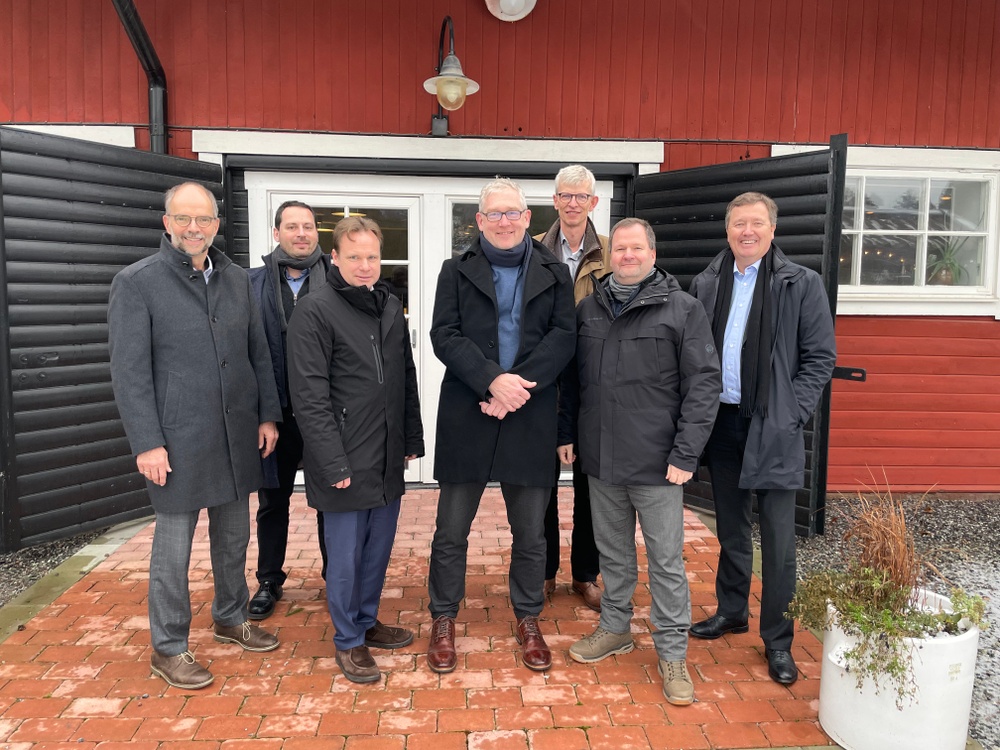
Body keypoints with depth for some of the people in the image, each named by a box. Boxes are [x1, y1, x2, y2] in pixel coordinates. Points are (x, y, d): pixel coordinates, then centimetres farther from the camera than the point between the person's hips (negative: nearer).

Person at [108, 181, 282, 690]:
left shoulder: (237, 279, 8)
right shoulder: (136, 282, -6)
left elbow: (258, 353, 12)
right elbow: (129, 372, -10)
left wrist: (268, 415, 7)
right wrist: (146, 443, -14)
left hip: (237, 435, 5)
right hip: (178, 440, -5)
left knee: (234, 534, 17)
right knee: (174, 545, 5)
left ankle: (231, 619, 37)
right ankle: (168, 648, 22)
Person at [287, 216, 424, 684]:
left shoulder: (390, 307, 10)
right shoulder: (314, 311, -11)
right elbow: (310, 397, -15)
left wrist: (412, 440, 13)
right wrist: (334, 464, -18)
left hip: (388, 459, 7)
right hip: (345, 461, -6)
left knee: (379, 547, 17)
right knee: (346, 555, 5)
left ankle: (367, 621, 36)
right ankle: (348, 640, 23)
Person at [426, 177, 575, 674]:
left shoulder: (554, 274, 8)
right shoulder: (457, 272, 7)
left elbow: (563, 337, -2)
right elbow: (444, 335, -4)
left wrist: (519, 384, -16)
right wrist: (493, 380, -18)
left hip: (530, 418, 1)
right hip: (466, 415, 0)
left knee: (530, 531, 11)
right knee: (451, 530, 7)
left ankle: (528, 621, 30)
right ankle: (444, 620, 25)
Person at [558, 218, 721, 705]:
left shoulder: (682, 309, -5)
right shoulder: (589, 309, 10)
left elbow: (704, 384, -9)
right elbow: (573, 379, 16)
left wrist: (685, 454, -13)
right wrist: (567, 433, 10)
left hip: (656, 462, -4)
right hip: (601, 460, 4)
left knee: (666, 560, 5)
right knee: (612, 552, 18)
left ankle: (672, 653, 20)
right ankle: (615, 629, 36)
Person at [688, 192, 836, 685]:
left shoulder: (802, 284, -3)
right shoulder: (706, 283, 7)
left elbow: (820, 357, -3)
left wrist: (792, 414, -11)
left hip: (772, 427, -3)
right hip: (720, 421, 4)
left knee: (778, 537, 1)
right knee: (730, 527, 17)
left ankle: (777, 640, 16)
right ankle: (731, 611, 34)